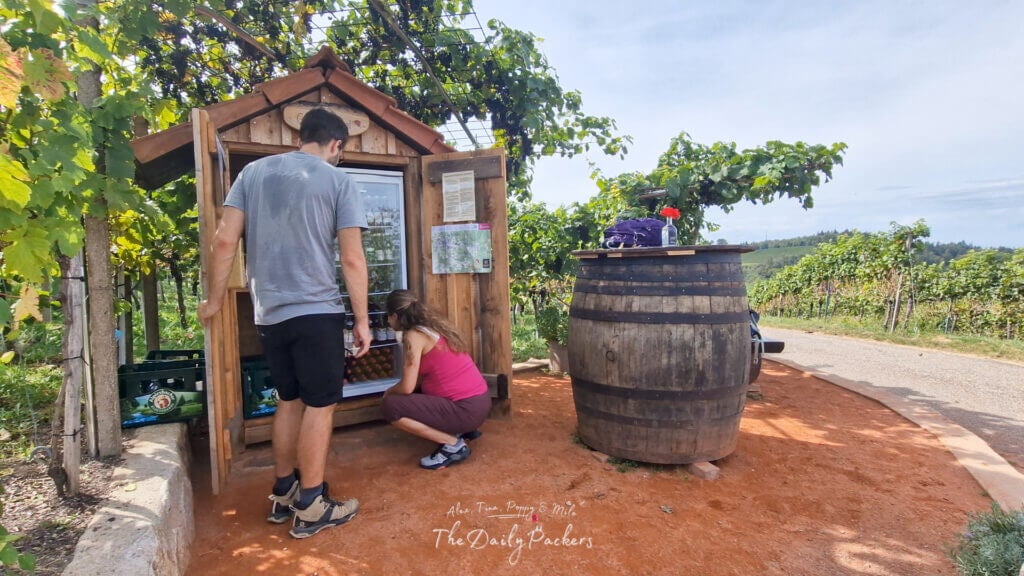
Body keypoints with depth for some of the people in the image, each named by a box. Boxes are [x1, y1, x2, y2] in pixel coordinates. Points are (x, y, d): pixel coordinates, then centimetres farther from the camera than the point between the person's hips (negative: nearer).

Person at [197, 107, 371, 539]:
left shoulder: (253, 171, 9)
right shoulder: (339, 181, -3)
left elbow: (224, 240, 4)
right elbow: (352, 260, -8)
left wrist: (215, 299, 13)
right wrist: (362, 321, -3)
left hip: (268, 312, 5)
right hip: (317, 310, -5)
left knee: (289, 400, 19)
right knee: (319, 406, 6)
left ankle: (282, 495, 30)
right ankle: (310, 508, 15)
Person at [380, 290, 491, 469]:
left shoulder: (414, 335, -12)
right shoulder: (434, 326, 13)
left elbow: (407, 387, -14)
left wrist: (389, 392, 6)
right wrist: (395, 391, 27)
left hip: (466, 409, -9)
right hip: (478, 401, 9)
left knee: (390, 406, -9)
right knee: (417, 395, 27)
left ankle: (453, 445, -6)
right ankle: (463, 430, 18)